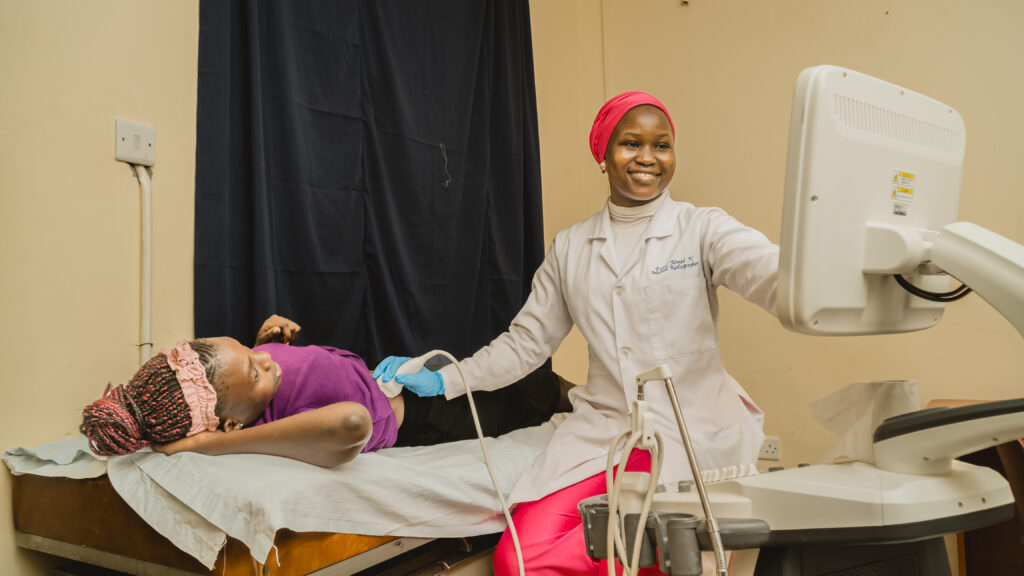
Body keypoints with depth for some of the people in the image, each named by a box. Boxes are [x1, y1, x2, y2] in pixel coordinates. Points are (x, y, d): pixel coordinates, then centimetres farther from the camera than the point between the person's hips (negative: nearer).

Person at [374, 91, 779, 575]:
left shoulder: (703, 230, 1)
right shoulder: (570, 248, 13)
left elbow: (778, 277, -17)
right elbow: (526, 341, 15)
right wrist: (444, 381, 5)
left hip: (693, 431, -3)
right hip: (600, 429, 3)